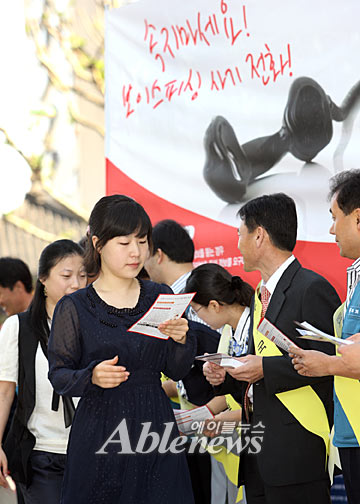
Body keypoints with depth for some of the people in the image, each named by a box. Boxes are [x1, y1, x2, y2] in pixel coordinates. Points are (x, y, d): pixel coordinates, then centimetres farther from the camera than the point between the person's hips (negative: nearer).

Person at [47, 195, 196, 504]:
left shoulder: (160, 297, 8)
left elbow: (177, 372, 8)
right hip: (99, 430, -3)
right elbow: (59, 375, -4)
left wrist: (181, 340, -12)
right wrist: (91, 376, -23)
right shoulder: (74, 308, -2)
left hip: (155, 426, 3)